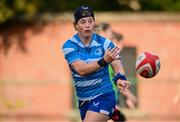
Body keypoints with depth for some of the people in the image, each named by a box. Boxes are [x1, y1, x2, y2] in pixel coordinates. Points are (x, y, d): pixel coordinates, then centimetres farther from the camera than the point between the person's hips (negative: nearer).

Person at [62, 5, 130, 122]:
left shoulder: (104, 43, -6)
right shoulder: (69, 46, -6)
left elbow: (117, 65, -17)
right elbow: (81, 69, -20)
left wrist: (120, 79, -41)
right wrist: (103, 61, -35)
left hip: (104, 96, -3)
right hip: (83, 101, 3)